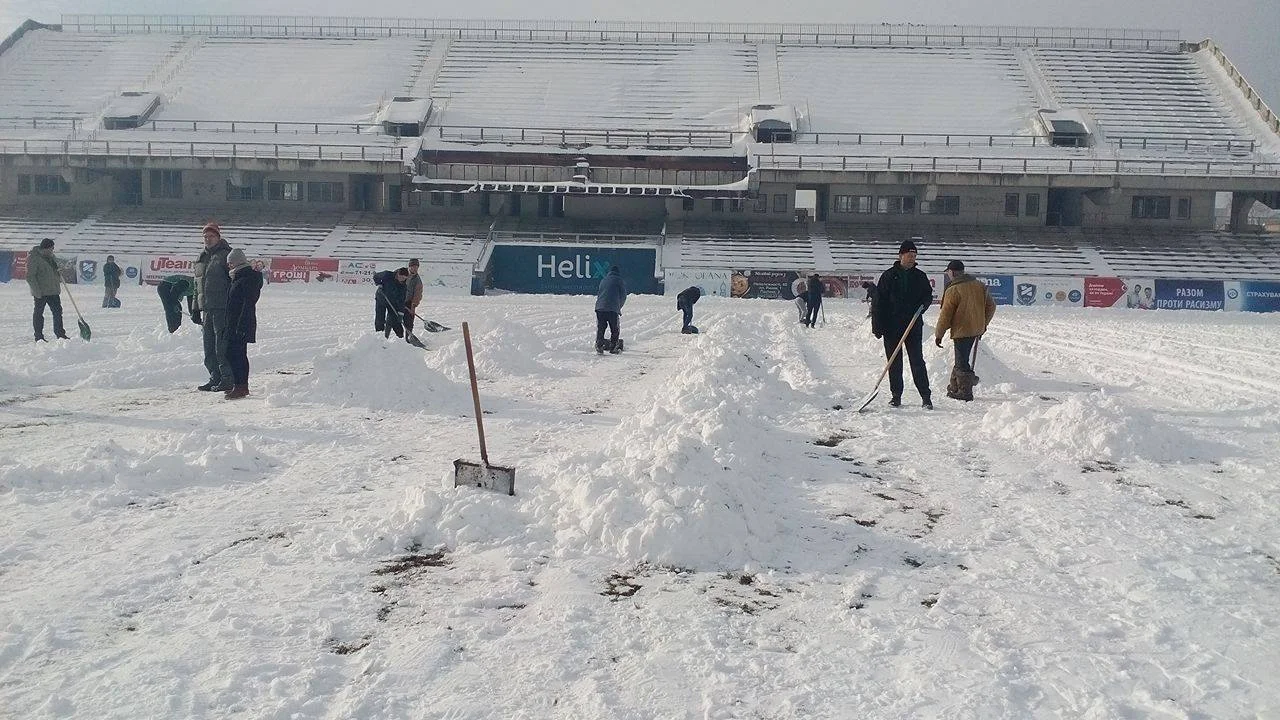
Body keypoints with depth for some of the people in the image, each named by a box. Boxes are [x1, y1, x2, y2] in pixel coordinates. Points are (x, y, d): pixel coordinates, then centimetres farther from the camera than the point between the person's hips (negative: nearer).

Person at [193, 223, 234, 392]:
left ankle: (228, 379, -1)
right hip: (206, 308, 8)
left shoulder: (226, 255, -6)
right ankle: (215, 378, 19)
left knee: (222, 346, -7)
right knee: (209, 346, 11)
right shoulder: (201, 259, 18)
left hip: (222, 308, -8)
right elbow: (197, 285, 24)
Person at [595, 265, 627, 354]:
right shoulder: (619, 281, 7)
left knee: (600, 328, 9)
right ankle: (613, 347, 5)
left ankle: (599, 346, 1)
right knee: (614, 329, 8)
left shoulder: (603, 280, 22)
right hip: (612, 309, -4)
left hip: (599, 307, 4)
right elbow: (623, 296, 7)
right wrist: (619, 308, 21)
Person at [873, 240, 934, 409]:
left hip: (913, 326, 1)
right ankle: (896, 395, 14)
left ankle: (926, 396, -1)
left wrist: (921, 306, -6)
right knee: (894, 362, 5)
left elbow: (928, 296, 18)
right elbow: (878, 301, 0)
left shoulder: (920, 276, 8)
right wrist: (877, 325, -6)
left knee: (917, 360, -3)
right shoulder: (889, 276, 2)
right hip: (891, 326, 0)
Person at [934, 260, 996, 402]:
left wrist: (938, 334, -3)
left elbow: (945, 315, -12)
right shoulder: (979, 285, 8)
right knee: (961, 359, 18)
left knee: (962, 362, 0)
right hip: (976, 330, 8)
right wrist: (983, 325, 25)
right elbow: (991, 306, 15)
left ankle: (965, 392, 2)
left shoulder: (953, 290, -13)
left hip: (961, 331, -7)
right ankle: (955, 388, 26)